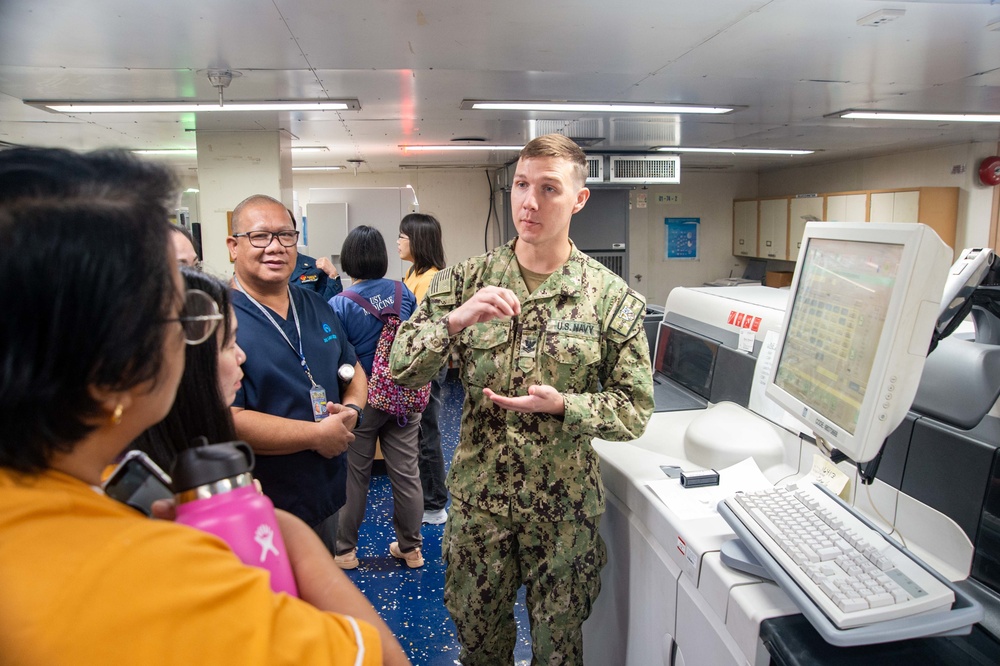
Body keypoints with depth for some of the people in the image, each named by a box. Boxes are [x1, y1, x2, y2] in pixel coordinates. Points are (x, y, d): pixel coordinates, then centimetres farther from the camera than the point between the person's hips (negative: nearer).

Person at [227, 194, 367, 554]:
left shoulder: (318, 308, 6)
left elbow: (353, 370, 15)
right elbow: (228, 421, -25)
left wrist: (352, 408, -8)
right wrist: (318, 435, -20)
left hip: (326, 496, 7)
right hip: (259, 513, -6)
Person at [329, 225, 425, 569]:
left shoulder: (339, 304, -15)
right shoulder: (403, 292, -4)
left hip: (360, 399, -3)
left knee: (354, 476, 12)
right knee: (405, 472, 11)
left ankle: (344, 550, 27)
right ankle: (410, 547, 26)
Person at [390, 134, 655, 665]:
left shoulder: (611, 296, -9)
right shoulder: (466, 281, -6)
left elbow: (634, 409, -7)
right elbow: (402, 368, -11)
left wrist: (562, 405, -24)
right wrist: (456, 320, -29)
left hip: (564, 505, -1)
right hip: (478, 497, 2)